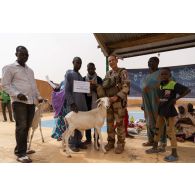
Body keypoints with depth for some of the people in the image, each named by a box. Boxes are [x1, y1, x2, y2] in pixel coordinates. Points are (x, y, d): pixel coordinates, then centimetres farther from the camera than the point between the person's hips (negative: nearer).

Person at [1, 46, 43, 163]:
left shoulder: (30, 70, 22)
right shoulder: (9, 68, 3)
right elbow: (5, 85, -3)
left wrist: (39, 97, 10)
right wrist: (17, 94, -18)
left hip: (32, 102, 6)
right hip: (19, 102, -6)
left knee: (27, 127, 9)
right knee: (21, 127, -8)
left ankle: (20, 149, 24)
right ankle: (21, 153, 2)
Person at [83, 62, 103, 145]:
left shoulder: (99, 79, 5)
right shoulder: (84, 79, 9)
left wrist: (95, 88, -17)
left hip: (96, 103, -1)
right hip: (87, 102, 2)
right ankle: (88, 139, 18)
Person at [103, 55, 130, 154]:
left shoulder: (123, 72, -2)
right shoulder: (108, 73, 15)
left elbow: (126, 87, -12)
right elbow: (104, 87, 18)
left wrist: (116, 97, -21)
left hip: (119, 102, -5)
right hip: (108, 102, 5)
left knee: (119, 123, 0)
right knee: (109, 123, 9)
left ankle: (120, 144, 13)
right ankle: (110, 142, 22)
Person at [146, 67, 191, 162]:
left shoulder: (174, 85, -13)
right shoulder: (160, 86, 8)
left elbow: (188, 90, -17)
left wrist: (176, 98, -21)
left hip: (170, 112, -8)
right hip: (161, 111, 8)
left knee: (170, 132, -2)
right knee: (157, 129, 15)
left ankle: (174, 154, 12)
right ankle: (155, 148, 31)